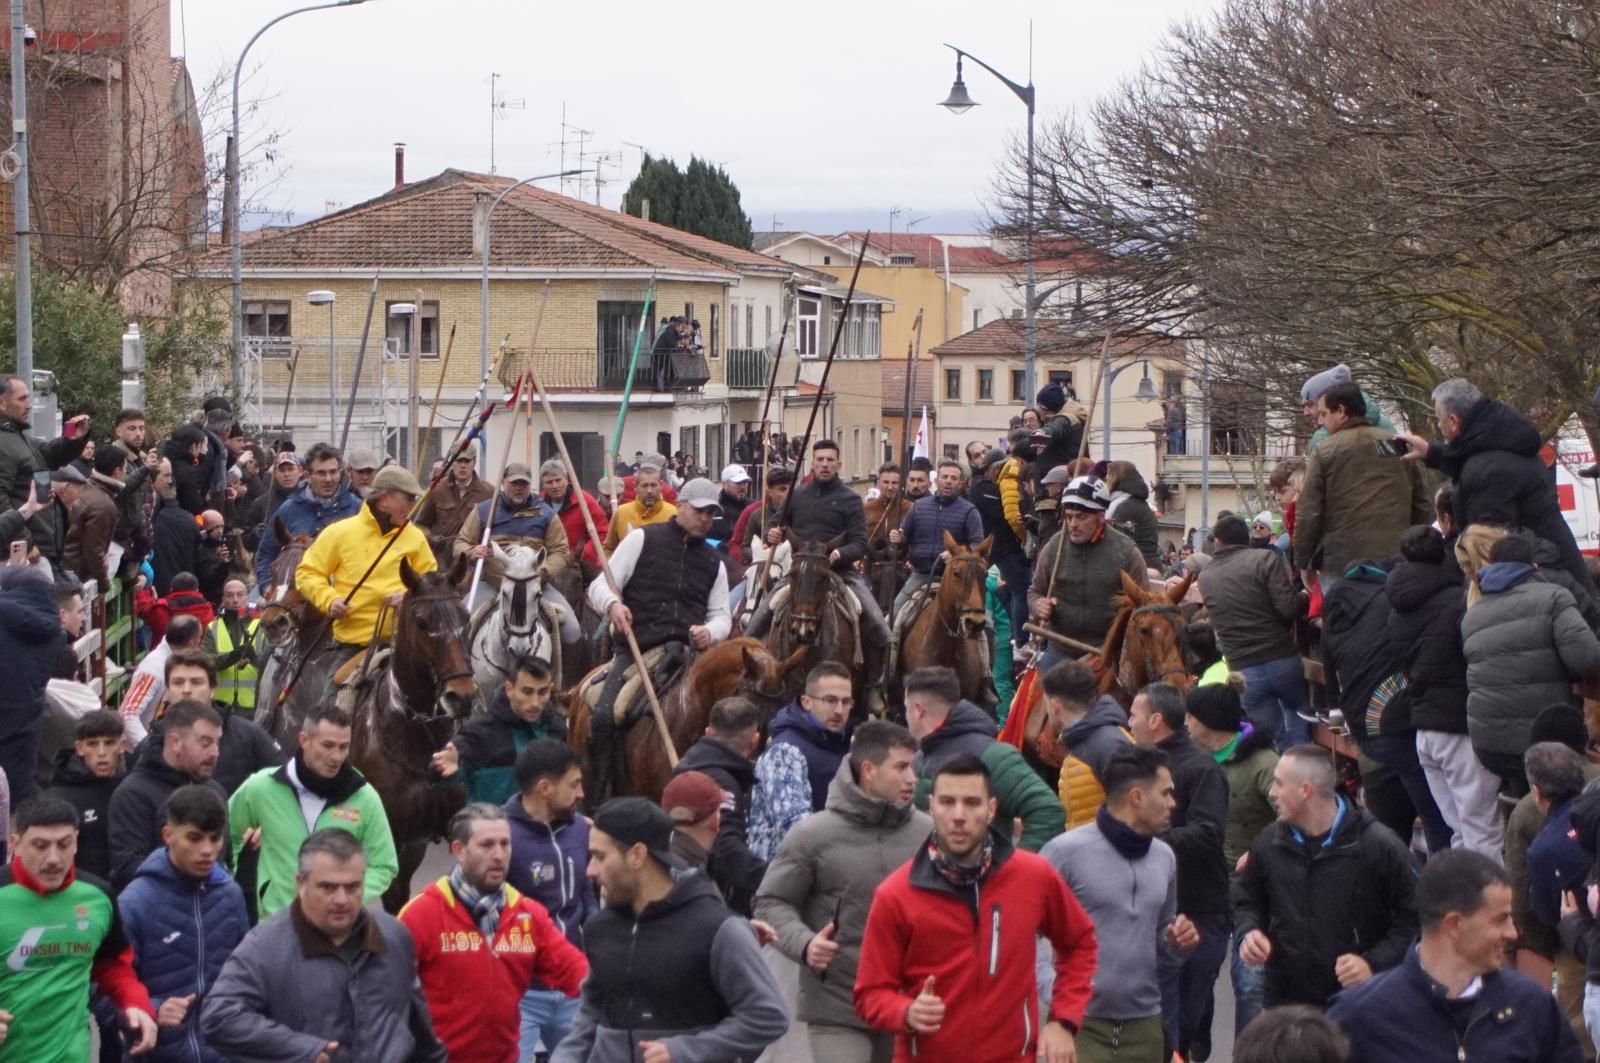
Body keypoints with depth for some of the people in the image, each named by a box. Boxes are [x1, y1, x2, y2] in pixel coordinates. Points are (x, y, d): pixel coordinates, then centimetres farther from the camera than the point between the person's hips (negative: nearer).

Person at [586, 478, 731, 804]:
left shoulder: (714, 562, 20)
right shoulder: (643, 539, 8)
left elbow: (721, 614, 20)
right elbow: (600, 587, 4)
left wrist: (710, 632, -5)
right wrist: (612, 604, -20)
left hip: (689, 651, 3)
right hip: (636, 650, -3)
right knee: (604, 719, -23)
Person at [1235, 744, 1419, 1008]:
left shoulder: (1380, 847, -12)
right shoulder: (1268, 843, 4)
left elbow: (1412, 918, -9)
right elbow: (1247, 901, 20)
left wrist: (1374, 964, -20)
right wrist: (1248, 933, -2)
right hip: (1283, 1004, 5)